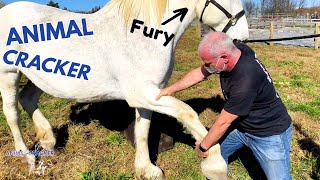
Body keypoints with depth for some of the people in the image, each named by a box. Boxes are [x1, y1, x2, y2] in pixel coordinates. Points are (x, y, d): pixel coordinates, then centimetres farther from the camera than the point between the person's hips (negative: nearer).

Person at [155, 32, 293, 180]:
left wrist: (203, 146, -9)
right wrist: (171, 89, 5)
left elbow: (223, 122, -25)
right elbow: (199, 73, 0)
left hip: (270, 133, -7)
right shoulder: (230, 50, -16)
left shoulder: (245, 82, -38)